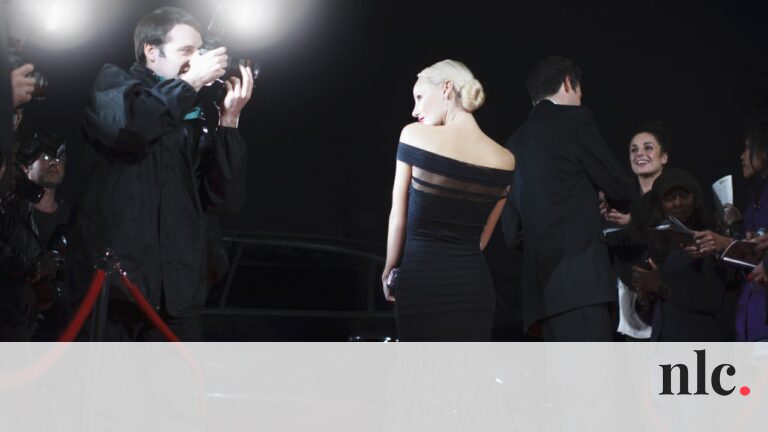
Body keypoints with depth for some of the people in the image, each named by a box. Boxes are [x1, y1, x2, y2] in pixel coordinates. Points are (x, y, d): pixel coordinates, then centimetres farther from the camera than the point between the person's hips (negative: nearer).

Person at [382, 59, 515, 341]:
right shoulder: (504, 161, 6)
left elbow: (399, 217, 0)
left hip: (422, 279, -3)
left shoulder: (415, 136, -4)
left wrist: (389, 271, 14)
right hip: (473, 283, 3)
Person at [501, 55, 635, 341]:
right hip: (580, 275, -7)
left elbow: (511, 231, 19)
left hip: (540, 282, 7)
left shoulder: (515, 142, 19)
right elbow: (619, 189, 3)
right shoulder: (575, 119, 1)